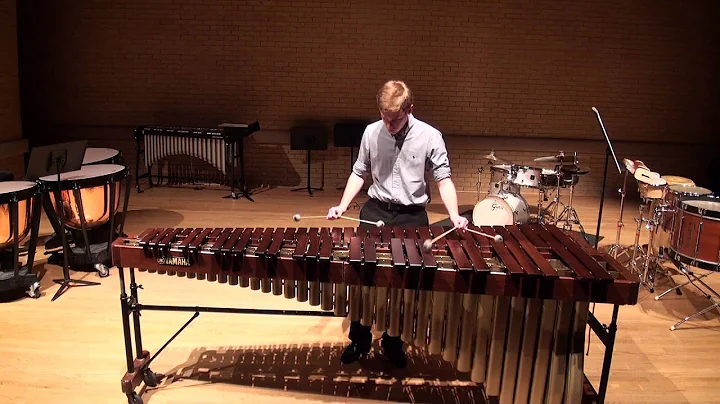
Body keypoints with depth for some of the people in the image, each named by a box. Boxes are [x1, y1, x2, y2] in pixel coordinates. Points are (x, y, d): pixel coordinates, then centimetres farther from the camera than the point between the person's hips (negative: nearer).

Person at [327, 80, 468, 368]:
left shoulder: (430, 137, -9)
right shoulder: (371, 133, -2)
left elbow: (443, 179, -5)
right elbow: (360, 173, 9)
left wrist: (454, 215, -20)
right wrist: (343, 205, -3)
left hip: (412, 216, -2)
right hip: (374, 211, 2)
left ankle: (393, 343, 28)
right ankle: (359, 340, 25)